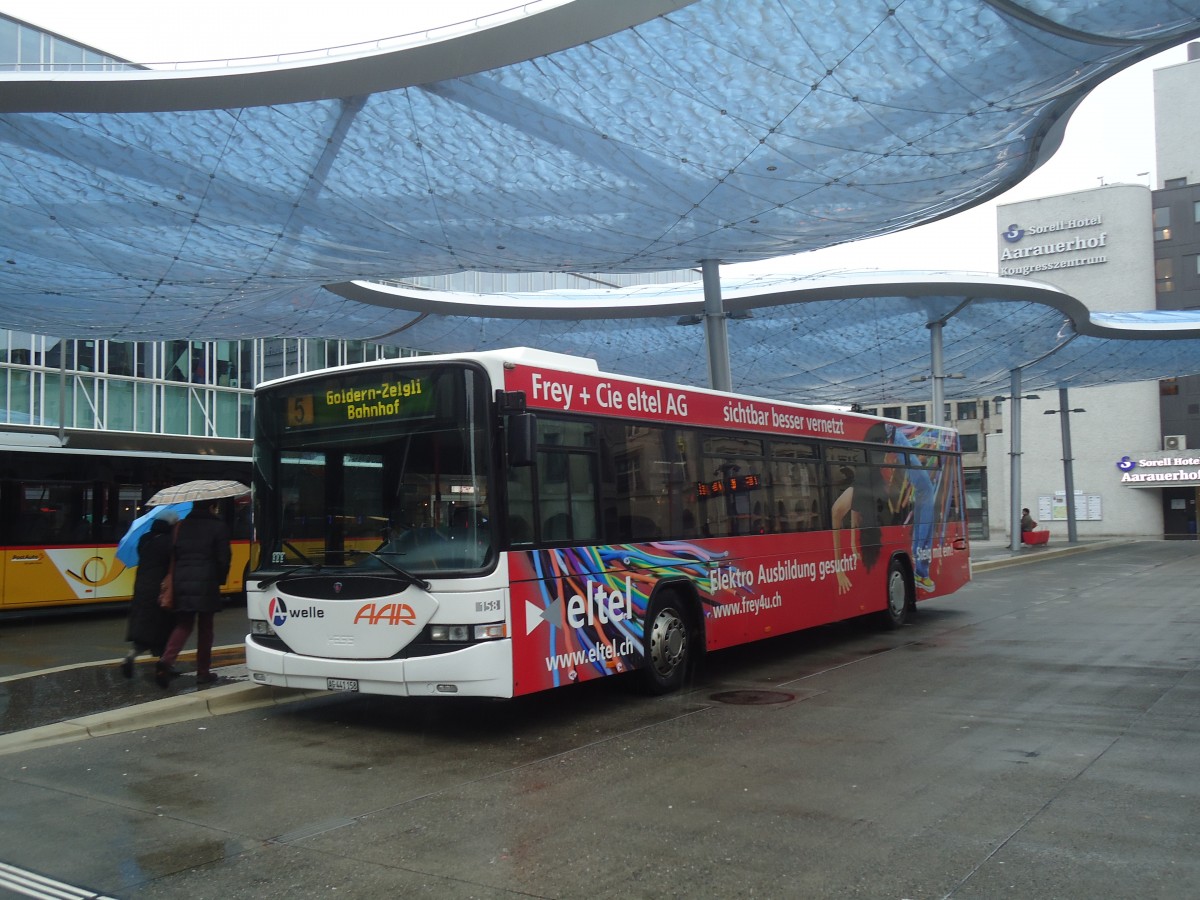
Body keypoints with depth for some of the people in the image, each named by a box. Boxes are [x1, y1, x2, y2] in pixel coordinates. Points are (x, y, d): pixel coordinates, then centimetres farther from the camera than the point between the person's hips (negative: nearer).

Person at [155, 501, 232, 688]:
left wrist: (180, 575, 16)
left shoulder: (184, 525, 11)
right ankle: (203, 672, 13)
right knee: (205, 627, 8)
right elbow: (223, 557, -5)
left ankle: (166, 660, -11)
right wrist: (220, 579, 9)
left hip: (182, 581, 4)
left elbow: (175, 553, 9)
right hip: (206, 583, -4)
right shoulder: (218, 526, -3)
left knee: (183, 624, 13)